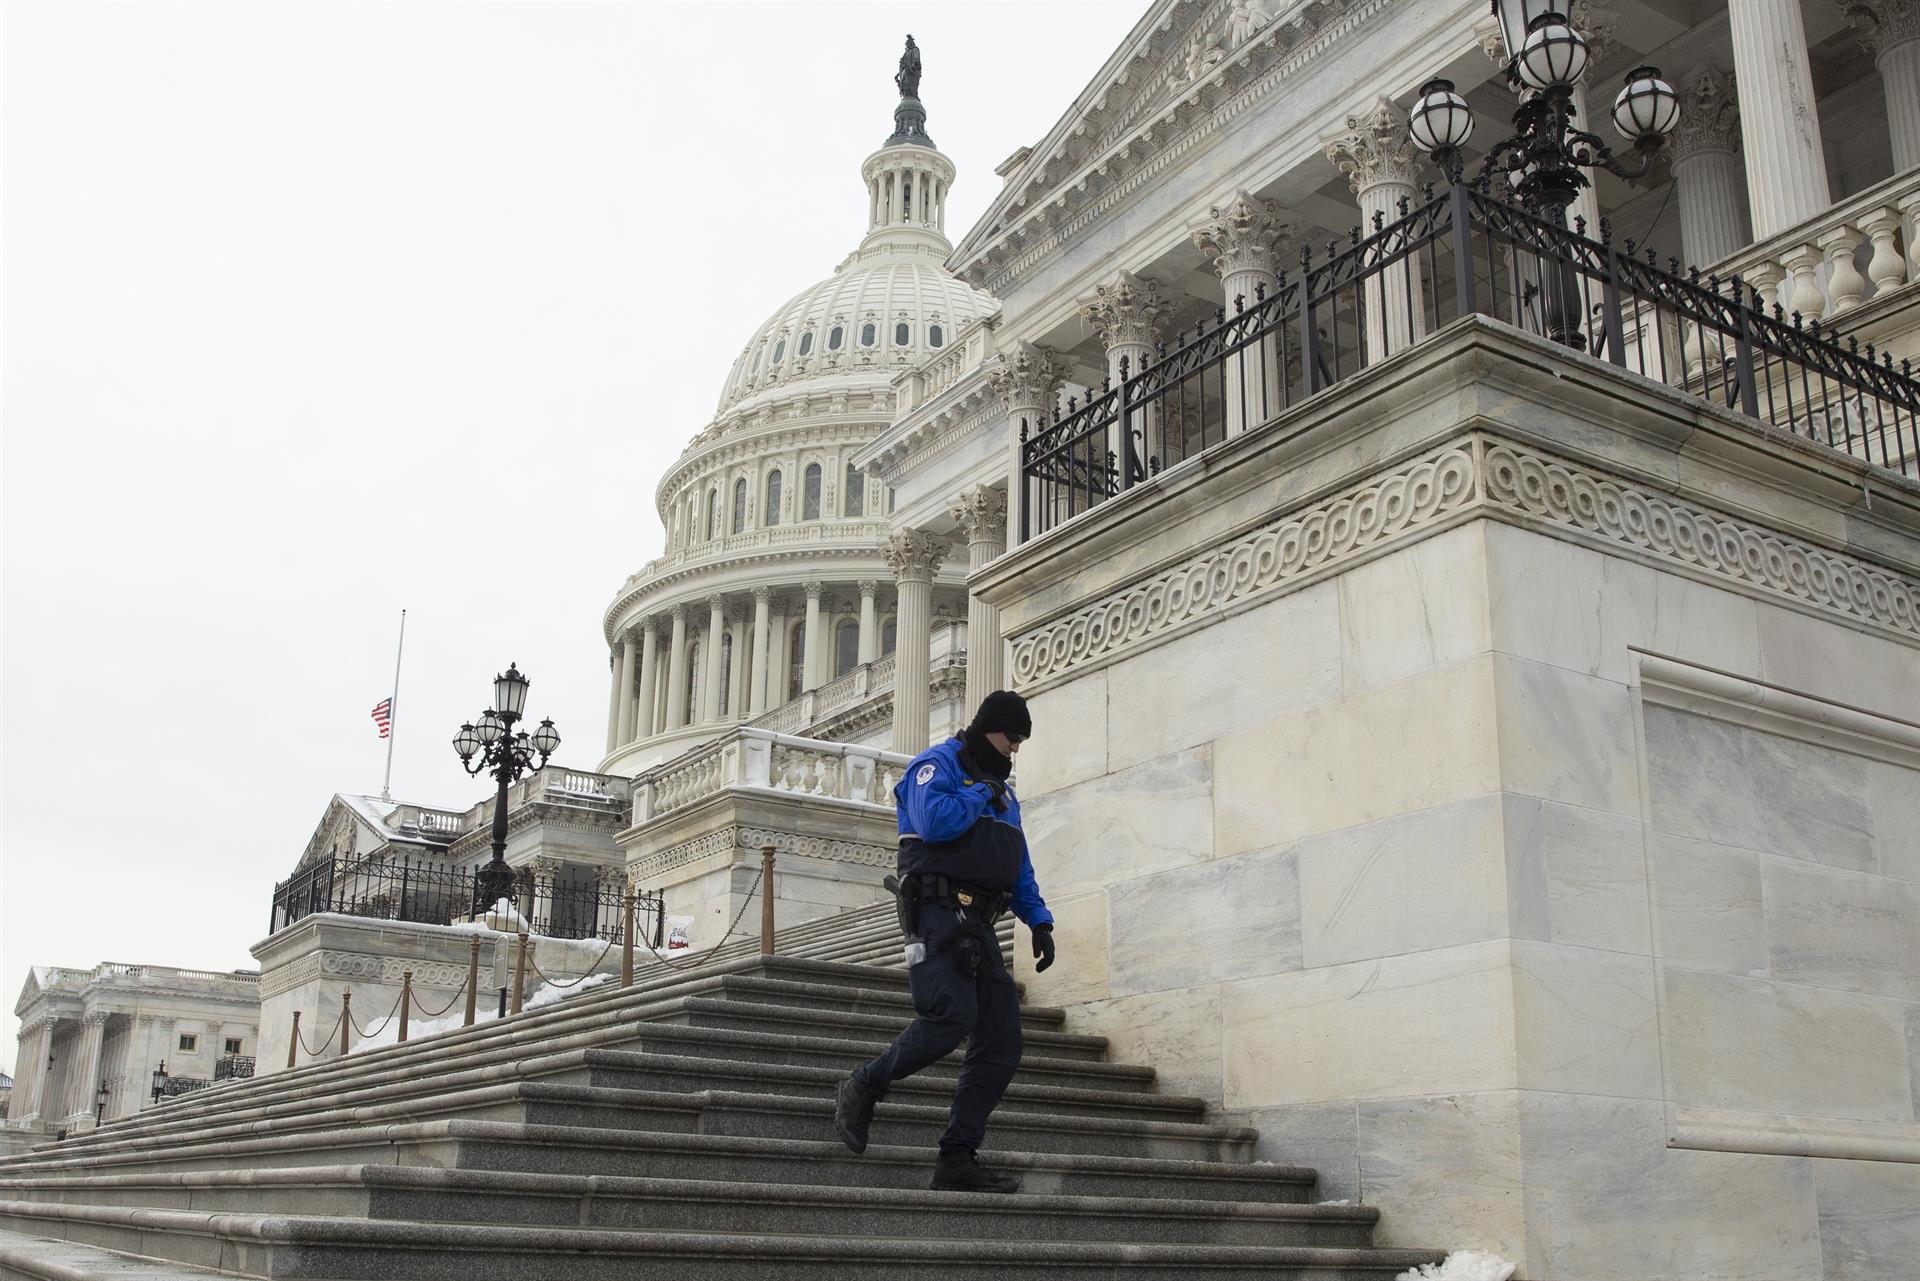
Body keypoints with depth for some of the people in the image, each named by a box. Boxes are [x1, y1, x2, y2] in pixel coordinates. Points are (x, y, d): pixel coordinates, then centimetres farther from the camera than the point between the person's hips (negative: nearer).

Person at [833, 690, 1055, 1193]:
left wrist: (1039, 921, 14)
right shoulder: (937, 765, 1)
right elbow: (933, 822, -20)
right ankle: (862, 1089, -5)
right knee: (952, 1015, -26)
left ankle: (957, 1159, 2)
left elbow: (1020, 870, 28)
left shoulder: (1001, 791, 27)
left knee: (1001, 1043, -1)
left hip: (981, 928, 9)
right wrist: (980, 795, -5)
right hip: (939, 915, -8)